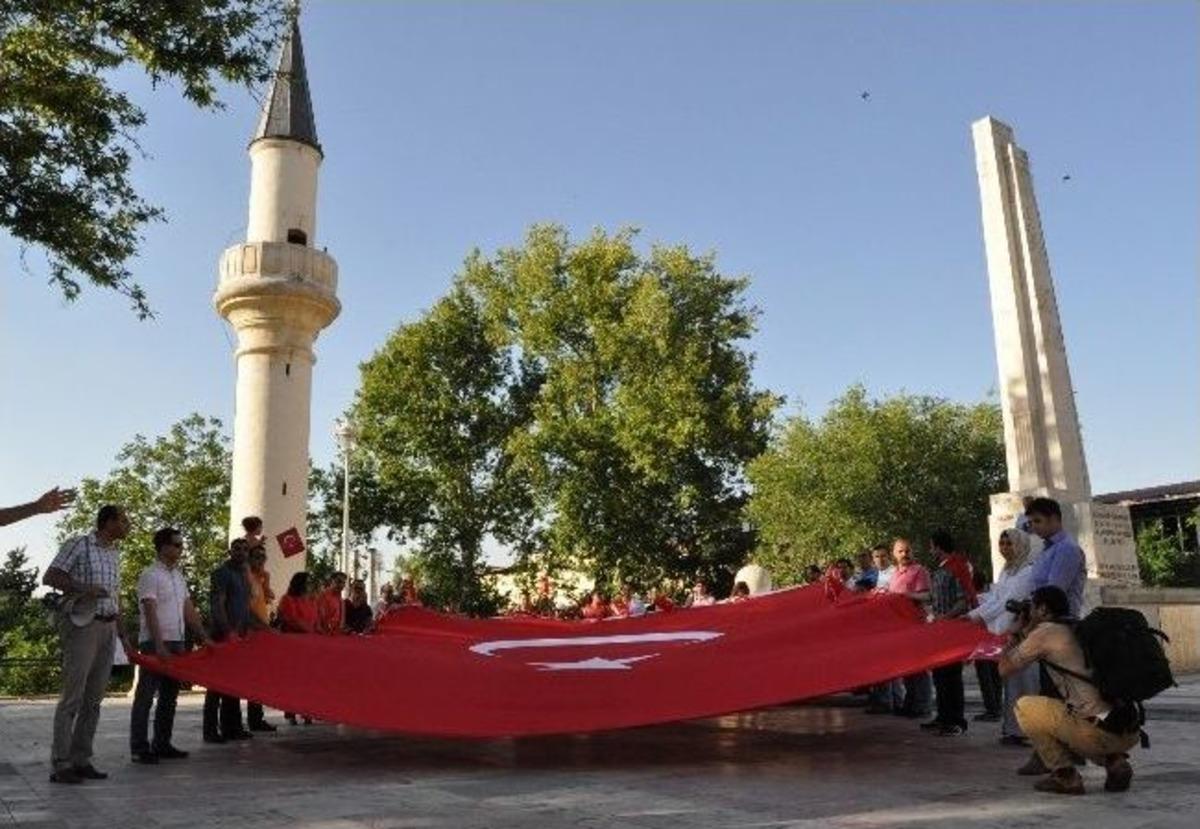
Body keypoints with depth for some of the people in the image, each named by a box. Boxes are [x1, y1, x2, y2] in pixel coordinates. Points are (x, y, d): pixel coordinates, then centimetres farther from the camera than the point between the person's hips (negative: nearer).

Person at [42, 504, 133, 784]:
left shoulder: (114, 554, 17)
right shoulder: (79, 545, -3)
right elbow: (50, 577, -9)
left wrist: (123, 636, 18)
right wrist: (83, 589, -21)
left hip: (108, 628, 7)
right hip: (83, 625, -7)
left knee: (94, 698, 8)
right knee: (73, 696, -6)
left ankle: (81, 760, 14)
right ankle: (60, 765, 0)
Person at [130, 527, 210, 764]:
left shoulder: (178, 576, 15)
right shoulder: (150, 575, -9)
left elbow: (189, 610, 16)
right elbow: (150, 613, -16)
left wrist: (203, 637, 11)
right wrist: (160, 646, -22)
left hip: (177, 642, 8)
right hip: (155, 643, -8)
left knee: (169, 695, 11)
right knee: (146, 695, -2)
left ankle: (162, 744, 19)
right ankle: (139, 748, 3)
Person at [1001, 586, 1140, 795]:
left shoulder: (1045, 631, -3)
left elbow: (1005, 669, 5)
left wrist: (1020, 634, 20)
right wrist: (1027, 636, 30)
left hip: (1101, 732, -8)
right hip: (1130, 734, 8)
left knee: (1024, 707, 6)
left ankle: (1064, 776, 4)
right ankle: (1114, 761, 14)